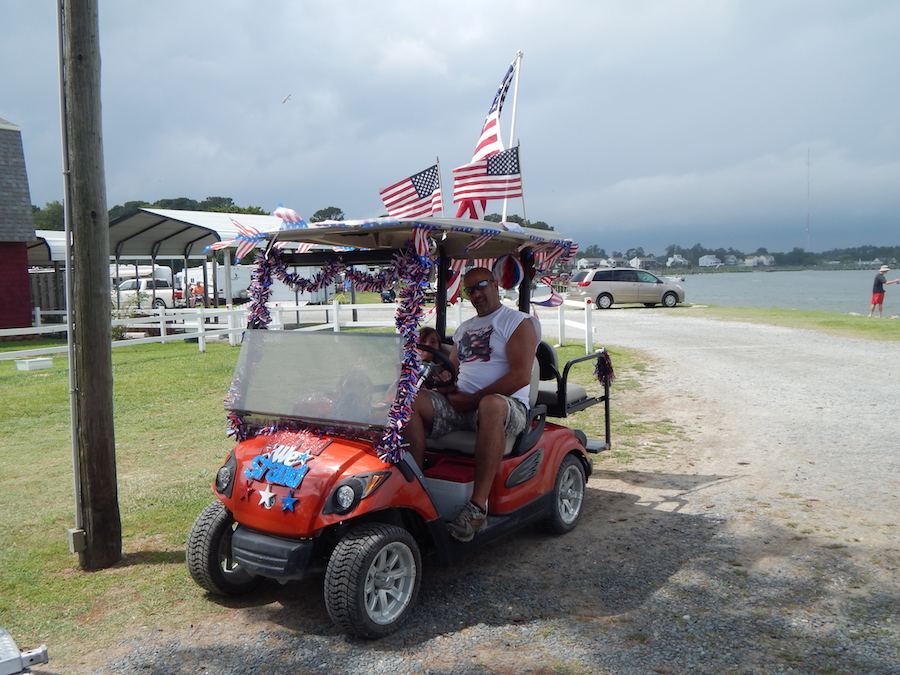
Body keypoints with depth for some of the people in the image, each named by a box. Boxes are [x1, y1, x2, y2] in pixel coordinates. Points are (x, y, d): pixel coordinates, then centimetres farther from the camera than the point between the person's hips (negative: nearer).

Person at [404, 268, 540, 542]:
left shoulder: (519, 322, 4)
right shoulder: (464, 328, 27)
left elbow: (520, 376, -9)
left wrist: (472, 399, -13)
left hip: (506, 405, -6)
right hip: (459, 405, 6)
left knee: (491, 405, -42)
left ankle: (478, 507, -44)